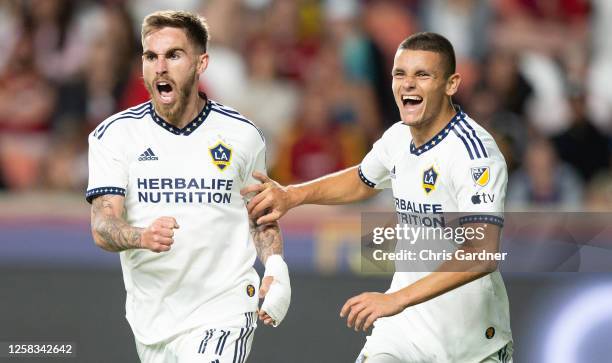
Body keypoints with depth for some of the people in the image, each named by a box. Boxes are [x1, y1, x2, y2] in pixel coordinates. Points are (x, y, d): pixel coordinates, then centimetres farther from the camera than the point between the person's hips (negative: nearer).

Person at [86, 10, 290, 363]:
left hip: (224, 310, -2)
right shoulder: (114, 134, -2)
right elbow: (102, 227, -11)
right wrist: (142, 237, -33)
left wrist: (276, 266, -3)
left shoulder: (242, 135, 2)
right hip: (151, 317, 2)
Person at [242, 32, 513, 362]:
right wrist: (293, 195, 11)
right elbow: (361, 181, 27)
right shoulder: (399, 138, 3)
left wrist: (396, 300, -36)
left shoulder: (474, 151, -21)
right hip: (405, 327, 6)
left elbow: (481, 257, -31)